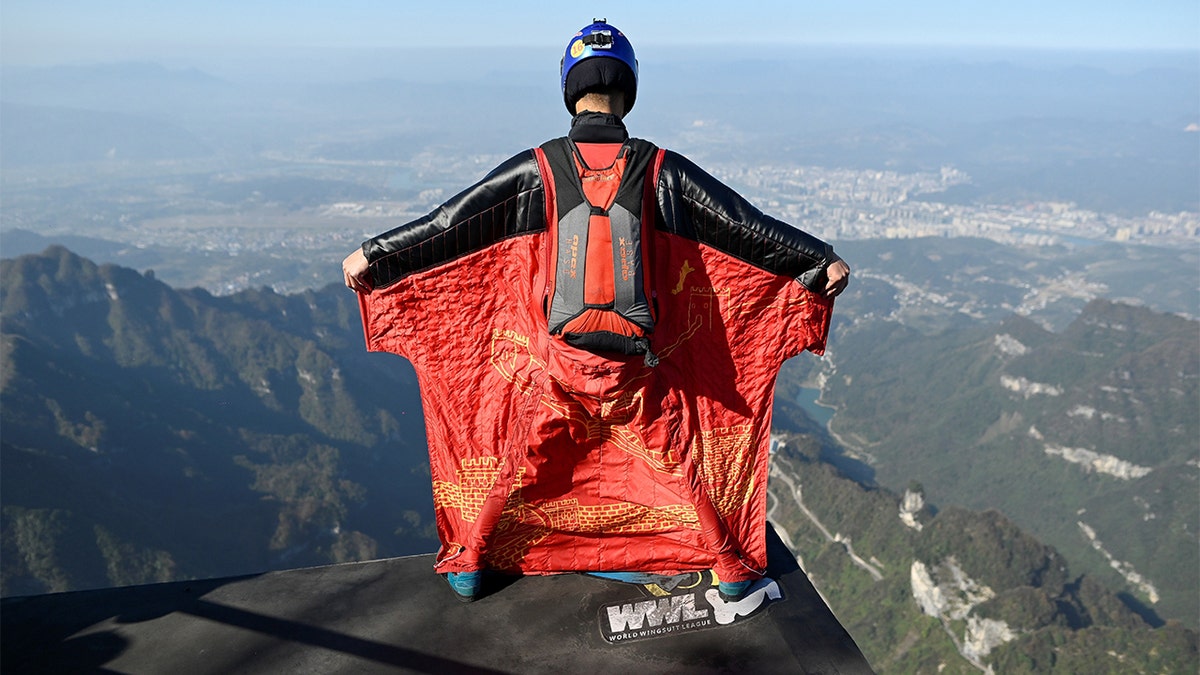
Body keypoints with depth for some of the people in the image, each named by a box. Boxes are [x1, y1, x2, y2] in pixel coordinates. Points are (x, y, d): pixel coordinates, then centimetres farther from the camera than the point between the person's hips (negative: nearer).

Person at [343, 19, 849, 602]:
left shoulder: (536, 170, -5)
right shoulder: (662, 171, -4)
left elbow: (450, 223, 1)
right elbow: (747, 226, 2)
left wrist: (374, 254, 13)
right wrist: (822, 260, 13)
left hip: (556, 365, 0)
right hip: (638, 370, 0)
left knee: (515, 471, 20)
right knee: (683, 468, 18)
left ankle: (468, 563, 35)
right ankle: (731, 568, 31)